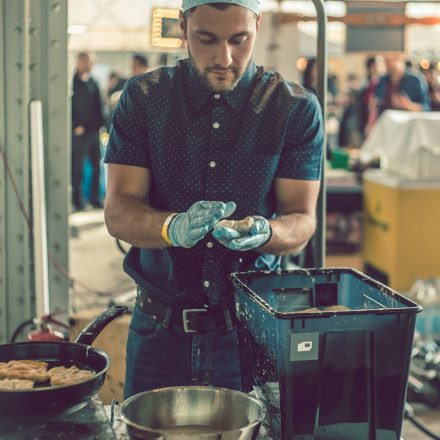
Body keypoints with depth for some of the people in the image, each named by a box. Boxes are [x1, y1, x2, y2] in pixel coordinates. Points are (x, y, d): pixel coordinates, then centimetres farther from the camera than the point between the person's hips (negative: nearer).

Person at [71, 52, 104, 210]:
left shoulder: (93, 83, 14)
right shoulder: (73, 83, -7)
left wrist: (99, 123, 8)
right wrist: (76, 126, -13)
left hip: (94, 131, 6)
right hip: (80, 132, -6)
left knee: (97, 165, 8)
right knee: (77, 168, -1)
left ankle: (95, 199, 18)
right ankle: (78, 202, 6)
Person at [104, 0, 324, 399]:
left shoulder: (297, 109, -3)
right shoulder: (144, 98, -2)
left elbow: (302, 220, -5)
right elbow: (118, 212, -8)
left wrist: (265, 233, -28)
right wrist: (174, 228, -30)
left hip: (253, 326, 0)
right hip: (160, 326, 1)